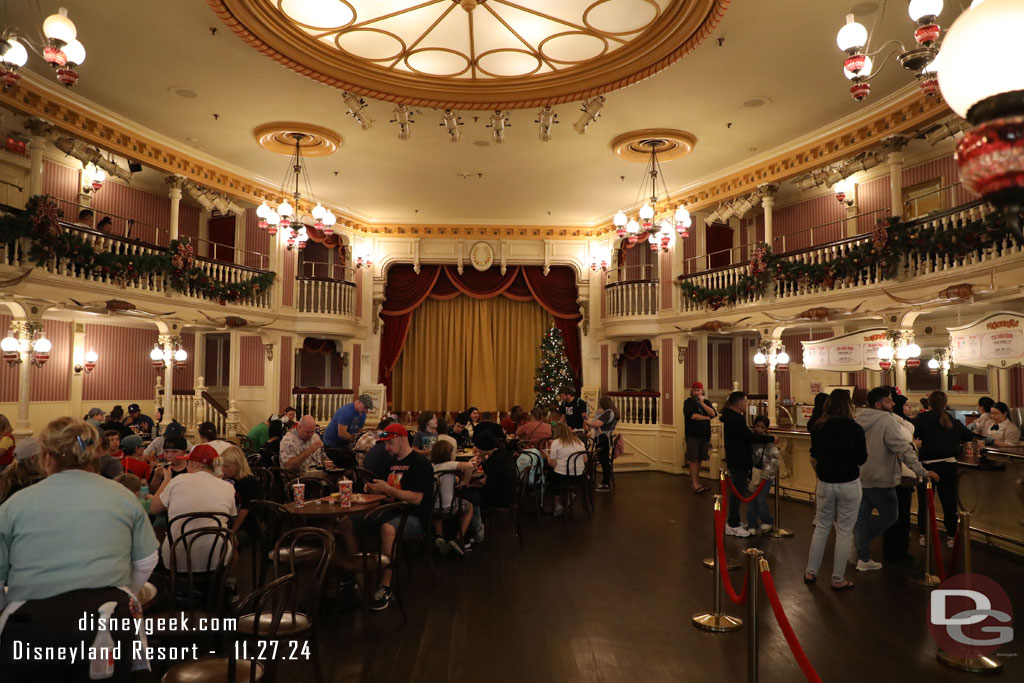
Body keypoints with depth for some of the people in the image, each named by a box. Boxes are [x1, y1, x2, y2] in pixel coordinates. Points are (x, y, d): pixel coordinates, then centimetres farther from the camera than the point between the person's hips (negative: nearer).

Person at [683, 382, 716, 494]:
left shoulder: (706, 402, 14)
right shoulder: (688, 402, 1)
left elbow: (713, 414, -3)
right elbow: (692, 415, -14)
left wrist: (702, 403, -11)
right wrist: (707, 417, -2)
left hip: (704, 435, 4)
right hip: (692, 435, -4)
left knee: (699, 460, 7)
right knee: (693, 460, -6)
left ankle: (696, 481, 15)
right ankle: (694, 484, -5)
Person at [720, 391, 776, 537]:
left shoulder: (732, 417, 13)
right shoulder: (735, 419, -20)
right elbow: (749, 436, -22)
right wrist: (771, 438, -15)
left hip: (735, 460, 11)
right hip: (739, 461, -11)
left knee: (737, 491, 17)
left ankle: (733, 522, 26)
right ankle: (733, 526, 4)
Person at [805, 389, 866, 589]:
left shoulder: (818, 428, -2)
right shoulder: (855, 428, -12)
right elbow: (861, 459, -5)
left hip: (825, 483, 3)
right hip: (849, 484, -3)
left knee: (821, 527, 15)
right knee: (844, 531, 6)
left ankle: (811, 572, 20)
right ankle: (838, 579, 13)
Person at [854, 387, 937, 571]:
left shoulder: (859, 419, 6)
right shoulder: (887, 420, -16)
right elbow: (904, 450, -21)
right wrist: (922, 472, -19)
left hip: (859, 477, 8)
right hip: (879, 479, -8)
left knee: (862, 517, 12)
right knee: (890, 515, 10)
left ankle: (863, 559, 18)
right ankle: (857, 541, 6)